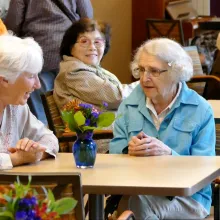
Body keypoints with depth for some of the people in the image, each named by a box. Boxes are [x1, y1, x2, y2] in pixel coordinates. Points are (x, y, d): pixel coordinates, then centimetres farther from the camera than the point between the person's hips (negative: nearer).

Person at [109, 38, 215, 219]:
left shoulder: (200, 110, -1)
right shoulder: (129, 105, 10)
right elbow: (114, 152, 3)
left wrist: (168, 153, -24)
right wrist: (129, 150, -21)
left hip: (188, 198, -3)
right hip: (136, 191, 3)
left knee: (136, 202, -33)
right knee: (125, 201, -33)